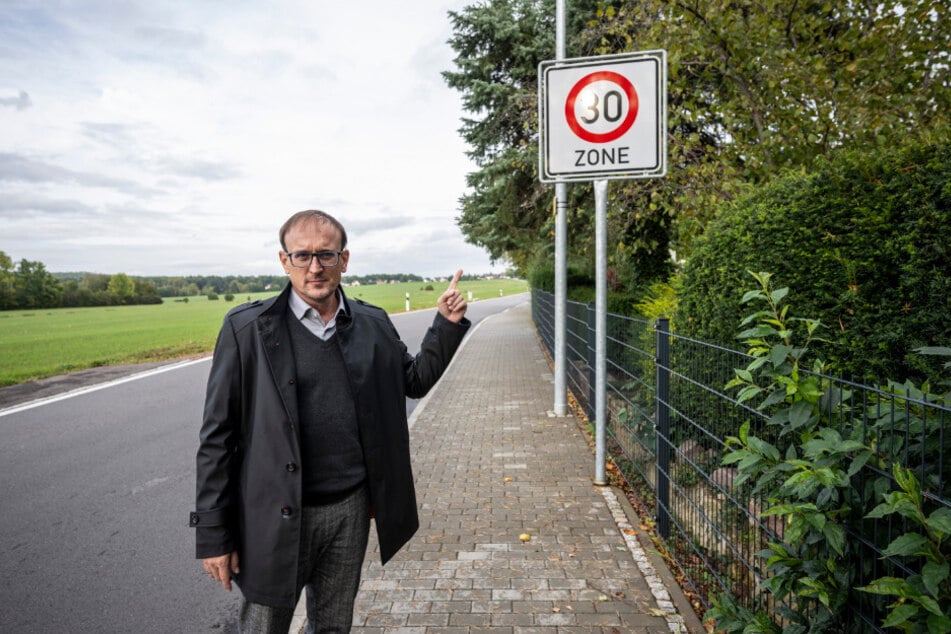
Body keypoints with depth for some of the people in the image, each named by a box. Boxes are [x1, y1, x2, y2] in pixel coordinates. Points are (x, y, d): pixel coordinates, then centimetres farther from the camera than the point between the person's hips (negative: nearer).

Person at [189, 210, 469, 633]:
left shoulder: (373, 325, 2)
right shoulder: (248, 328, -9)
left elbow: (415, 380, 16)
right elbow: (217, 436, -8)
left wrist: (447, 325, 1)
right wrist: (213, 534, -8)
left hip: (351, 509, 4)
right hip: (278, 517, -3)